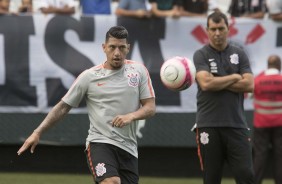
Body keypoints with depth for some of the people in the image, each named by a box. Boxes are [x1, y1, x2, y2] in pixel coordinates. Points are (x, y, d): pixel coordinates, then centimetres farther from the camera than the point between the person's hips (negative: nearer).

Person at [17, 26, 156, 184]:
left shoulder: (139, 70, 6)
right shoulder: (89, 76, 2)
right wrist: (37, 133, 3)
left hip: (129, 148, 3)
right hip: (99, 143, -3)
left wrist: (131, 116, -16)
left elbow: (150, 107, 5)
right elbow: (63, 107, 8)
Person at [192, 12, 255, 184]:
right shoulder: (201, 55, 3)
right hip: (209, 125, -2)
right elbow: (206, 83, -14)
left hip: (236, 123, 2)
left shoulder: (239, 54, 10)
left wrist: (217, 82, -7)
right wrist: (234, 78, -3)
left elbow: (249, 85, -2)